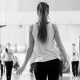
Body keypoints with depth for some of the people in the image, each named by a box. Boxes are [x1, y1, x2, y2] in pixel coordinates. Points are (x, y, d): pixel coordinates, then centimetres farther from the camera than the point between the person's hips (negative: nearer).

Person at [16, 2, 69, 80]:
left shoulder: (32, 28, 0)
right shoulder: (53, 27, -2)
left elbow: (30, 48, 0)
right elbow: (60, 46, 1)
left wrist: (24, 65, 8)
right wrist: (66, 59, 14)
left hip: (39, 62, 1)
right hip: (53, 61, 0)